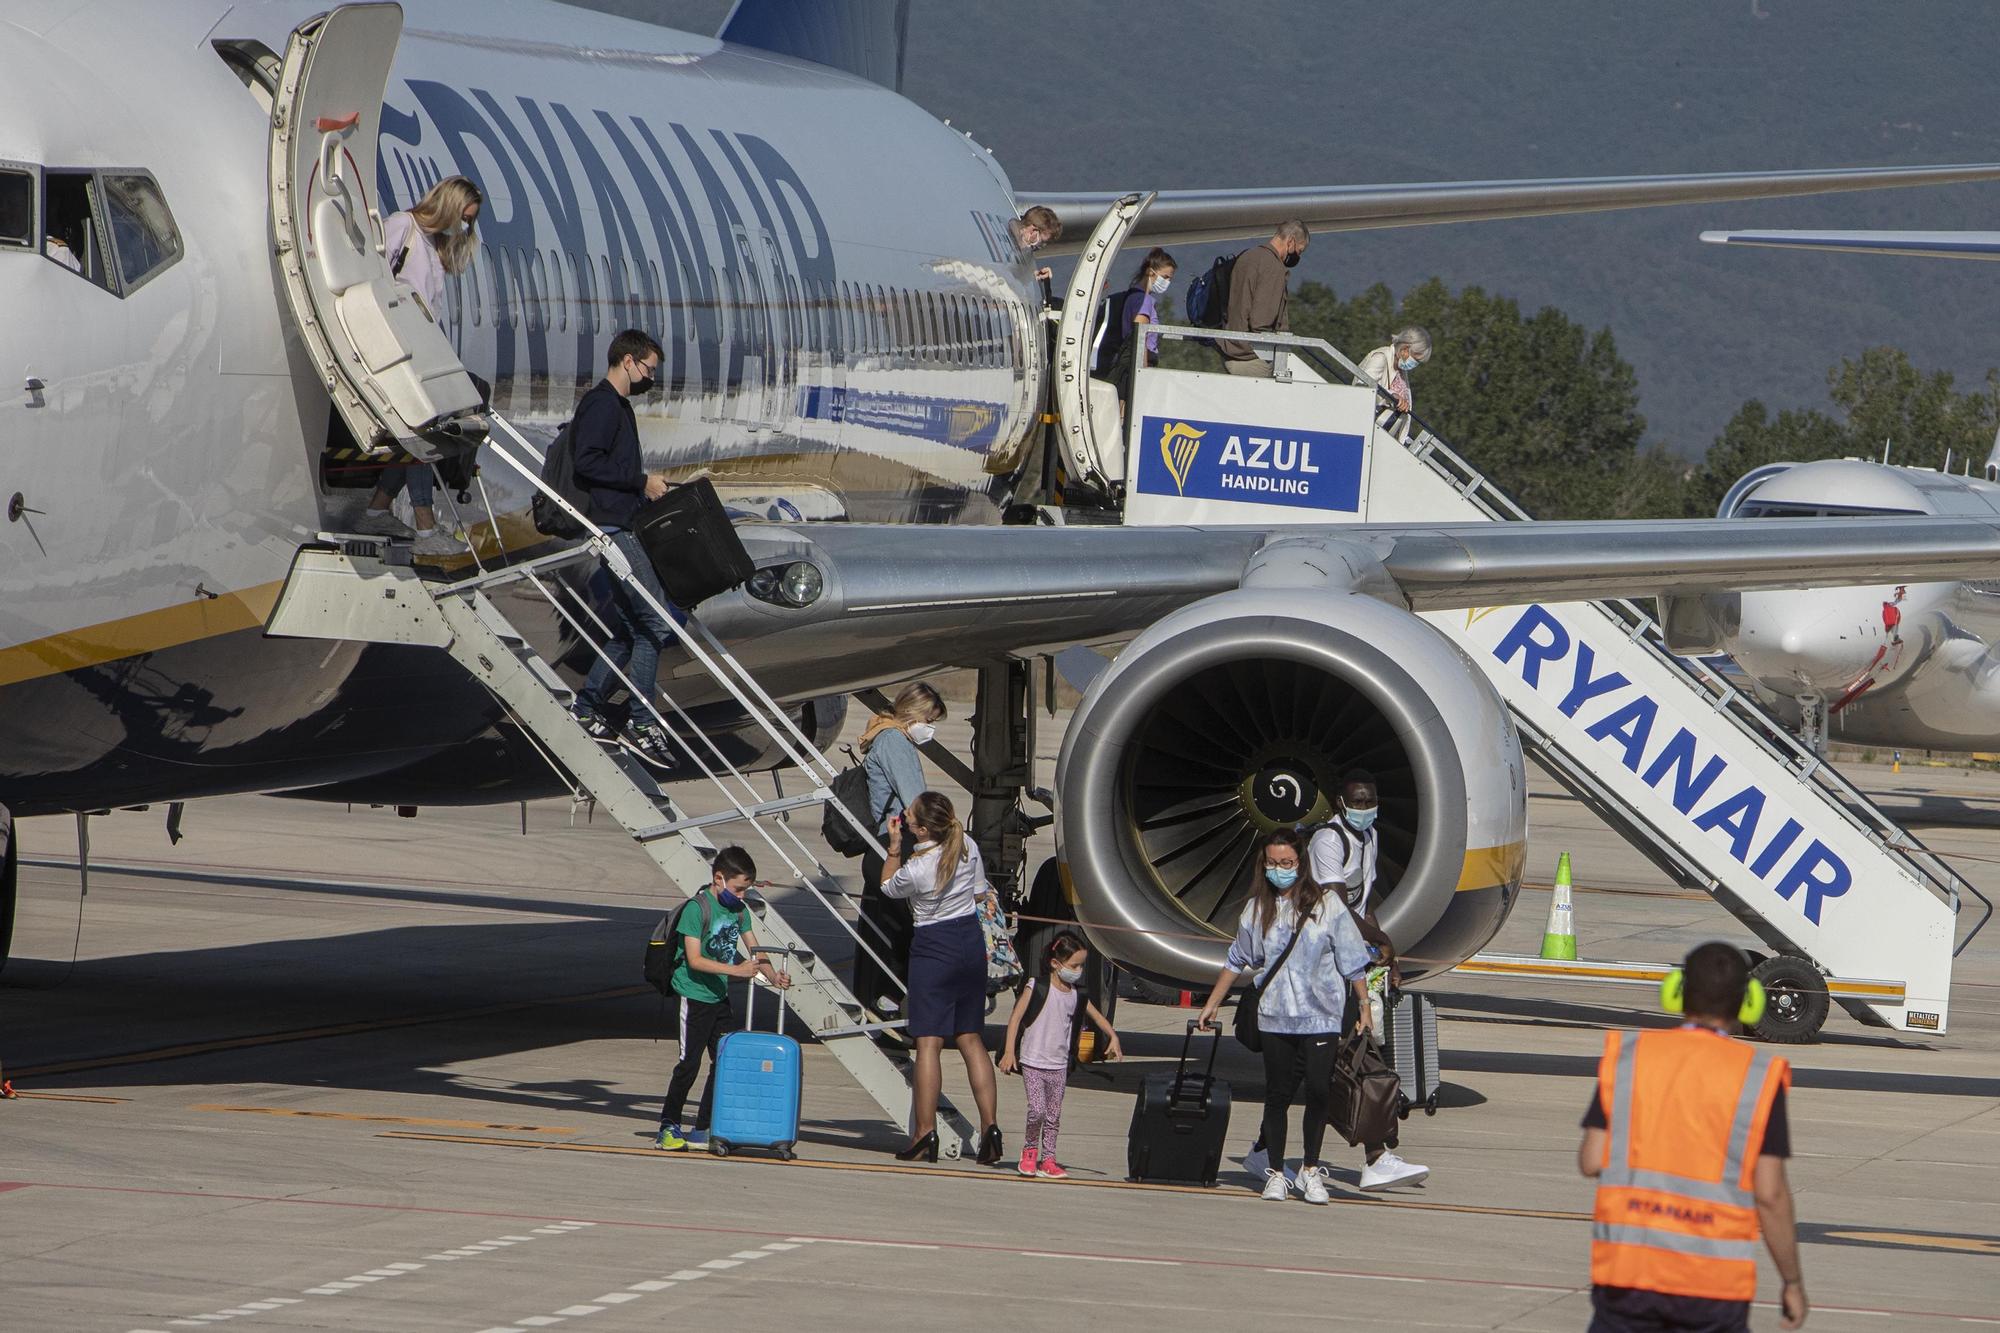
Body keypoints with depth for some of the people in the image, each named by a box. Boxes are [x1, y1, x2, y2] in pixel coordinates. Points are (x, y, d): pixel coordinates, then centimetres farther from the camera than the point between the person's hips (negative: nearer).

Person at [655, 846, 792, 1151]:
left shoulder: (739, 909, 7)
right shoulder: (697, 908, -15)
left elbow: (754, 950, 7)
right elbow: (694, 960, -20)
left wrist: (773, 976, -11)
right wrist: (736, 970, -27)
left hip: (719, 996, 7)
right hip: (693, 996, -7)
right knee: (690, 1061, -7)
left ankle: (702, 1131, 13)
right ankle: (668, 1127, 3)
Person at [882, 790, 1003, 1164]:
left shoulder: (914, 869, -20)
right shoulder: (969, 847, -4)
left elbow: (888, 887, 2)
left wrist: (894, 847, -1)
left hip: (934, 948, -6)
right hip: (972, 943, 6)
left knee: (928, 1042, -4)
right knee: (970, 1039, 12)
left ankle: (925, 1133, -6)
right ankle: (990, 1126, 6)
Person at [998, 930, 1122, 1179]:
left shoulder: (1077, 995, 6)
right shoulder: (1037, 987, -9)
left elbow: (1097, 1017, 21)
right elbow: (1016, 1017, -8)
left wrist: (1113, 1038, 8)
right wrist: (1009, 1051, -13)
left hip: (1059, 1065, 5)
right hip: (1033, 1062, -5)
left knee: (1054, 1115, 5)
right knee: (1037, 1110, -13)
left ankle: (1047, 1159, 11)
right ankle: (1029, 1150, 9)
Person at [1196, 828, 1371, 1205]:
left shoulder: (1327, 906, 0)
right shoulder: (1257, 909, 8)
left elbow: (1353, 964, 2)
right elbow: (1236, 961, 19)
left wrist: (1364, 1008, -1)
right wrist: (1211, 1004, 22)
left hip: (1321, 1018, -2)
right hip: (1275, 1018, 2)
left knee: (1318, 1093, -7)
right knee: (1277, 1095, 3)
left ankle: (1311, 1170, 8)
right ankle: (1275, 1173, 12)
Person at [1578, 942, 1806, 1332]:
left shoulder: (1627, 1055, 2)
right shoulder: (1758, 1076, -3)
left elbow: (1591, 1161, -1)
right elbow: (1770, 1194, -6)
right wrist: (1793, 1282, 5)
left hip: (1628, 1264, 1)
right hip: (1714, 1282, -1)